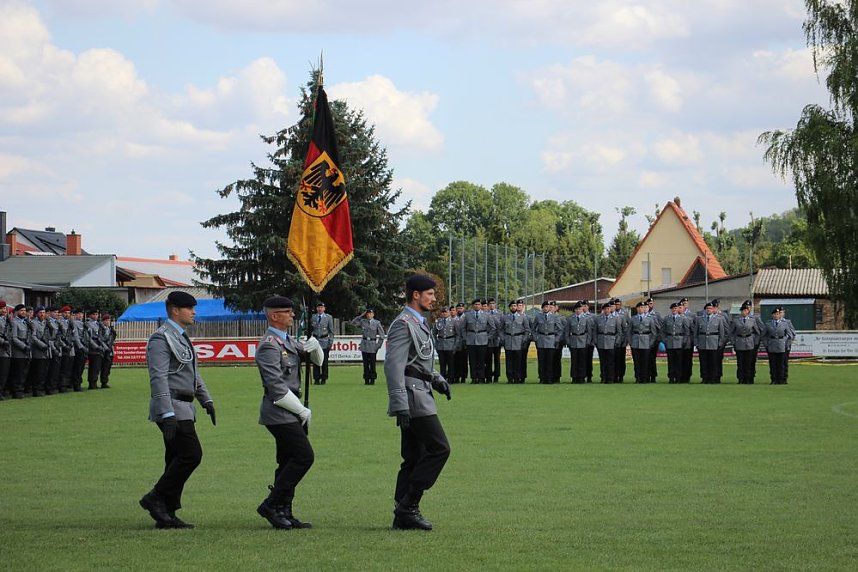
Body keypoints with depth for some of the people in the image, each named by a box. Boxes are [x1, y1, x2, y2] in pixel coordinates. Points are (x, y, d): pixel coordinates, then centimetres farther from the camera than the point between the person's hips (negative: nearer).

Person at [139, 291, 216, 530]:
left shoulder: (182, 338, 19)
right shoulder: (161, 338, -13)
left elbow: (193, 373, 29)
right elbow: (159, 378, -21)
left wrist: (206, 400, 23)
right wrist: (168, 415, -27)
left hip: (183, 408, 10)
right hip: (172, 408, -10)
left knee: (177, 460, 8)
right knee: (191, 454, -14)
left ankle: (167, 515, 10)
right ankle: (156, 498, -7)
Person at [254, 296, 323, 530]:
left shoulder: (288, 341, 15)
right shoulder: (269, 346, -16)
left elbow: (317, 360, 22)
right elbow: (276, 388, -20)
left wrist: (314, 347, -2)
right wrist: (302, 410, -13)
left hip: (289, 412, 10)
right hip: (279, 412, -10)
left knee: (289, 462, 9)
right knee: (304, 456, -13)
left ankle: (283, 513, 12)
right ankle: (271, 505, -9)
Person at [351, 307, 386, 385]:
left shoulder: (377, 323, -1)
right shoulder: (363, 322, 6)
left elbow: (382, 335, 2)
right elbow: (353, 322, 7)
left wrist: (378, 345, -4)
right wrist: (361, 316, 2)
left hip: (372, 344, -2)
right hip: (364, 344, 2)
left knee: (372, 363, -1)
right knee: (365, 363, 3)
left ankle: (372, 380, 5)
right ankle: (366, 379, 8)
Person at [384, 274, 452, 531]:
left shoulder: (418, 324, 19)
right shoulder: (403, 325, -13)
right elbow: (393, 366, -21)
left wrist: (438, 380, 13)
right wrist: (400, 405, -27)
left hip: (420, 396, 10)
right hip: (413, 397, -10)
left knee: (414, 458, 9)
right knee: (439, 448, -12)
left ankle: (403, 516, 10)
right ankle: (408, 505, -10)